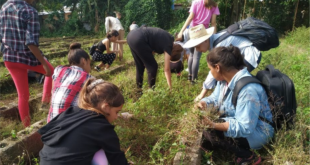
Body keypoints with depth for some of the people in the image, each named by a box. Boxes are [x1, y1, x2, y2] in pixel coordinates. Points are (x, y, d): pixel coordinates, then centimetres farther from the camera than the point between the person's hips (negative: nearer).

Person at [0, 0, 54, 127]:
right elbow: (31, 43, -24)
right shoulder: (30, 11, -16)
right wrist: (44, 63, -19)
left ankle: (27, 127, 24)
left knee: (23, 95, 15)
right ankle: (45, 100, 17)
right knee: (51, 72, 27)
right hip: (28, 57, -6)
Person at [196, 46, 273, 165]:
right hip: (236, 122, 9)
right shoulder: (226, 78, -5)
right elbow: (215, 98, 7)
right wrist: (203, 104, -15)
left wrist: (214, 125, -40)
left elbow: (244, 127, -34)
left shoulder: (248, 90, -33)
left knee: (210, 132, -27)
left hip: (256, 132, -9)